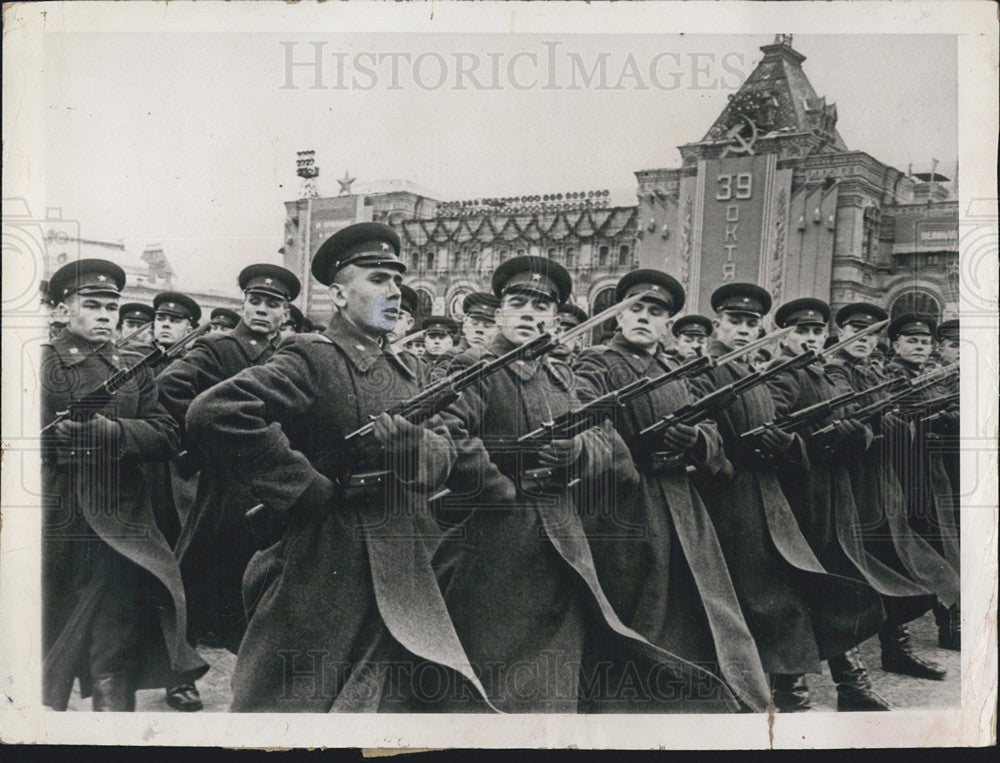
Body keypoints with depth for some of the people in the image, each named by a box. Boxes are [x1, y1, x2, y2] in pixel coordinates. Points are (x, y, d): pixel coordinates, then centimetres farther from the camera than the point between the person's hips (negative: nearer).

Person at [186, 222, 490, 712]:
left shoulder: (405, 376, 17)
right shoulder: (314, 359, -10)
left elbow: (444, 452, 9)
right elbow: (213, 412, -24)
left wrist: (407, 438, -15)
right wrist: (308, 488, -20)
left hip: (401, 584, 7)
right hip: (325, 585, -7)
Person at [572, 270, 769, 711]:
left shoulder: (680, 373, 18)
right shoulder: (596, 364, -1)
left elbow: (713, 437, 10)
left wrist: (695, 438, -12)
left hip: (682, 517, 5)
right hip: (621, 513, -5)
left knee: (695, 626, 9)